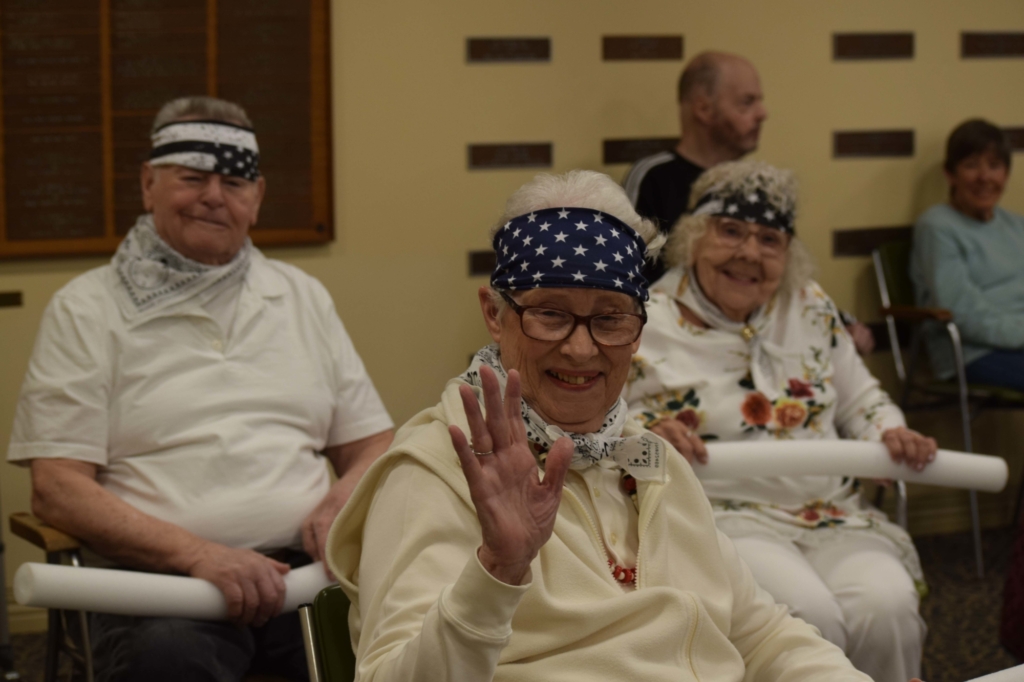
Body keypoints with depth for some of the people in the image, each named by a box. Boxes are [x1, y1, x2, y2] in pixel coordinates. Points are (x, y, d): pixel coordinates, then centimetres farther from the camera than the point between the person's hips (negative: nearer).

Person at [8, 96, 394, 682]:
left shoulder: (302, 297, 21)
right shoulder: (86, 309, 9)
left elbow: (372, 446, 23)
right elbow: (57, 489, 0)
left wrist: (344, 500, -2)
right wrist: (199, 555, -14)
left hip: (305, 567, 4)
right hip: (162, 576, -4)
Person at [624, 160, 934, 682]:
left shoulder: (812, 308, 14)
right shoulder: (646, 326, -1)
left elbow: (859, 399, 23)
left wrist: (892, 434, 1)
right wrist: (644, 436, -27)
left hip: (833, 516, 4)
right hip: (722, 516, -4)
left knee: (888, 609, -27)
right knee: (809, 616, -33)